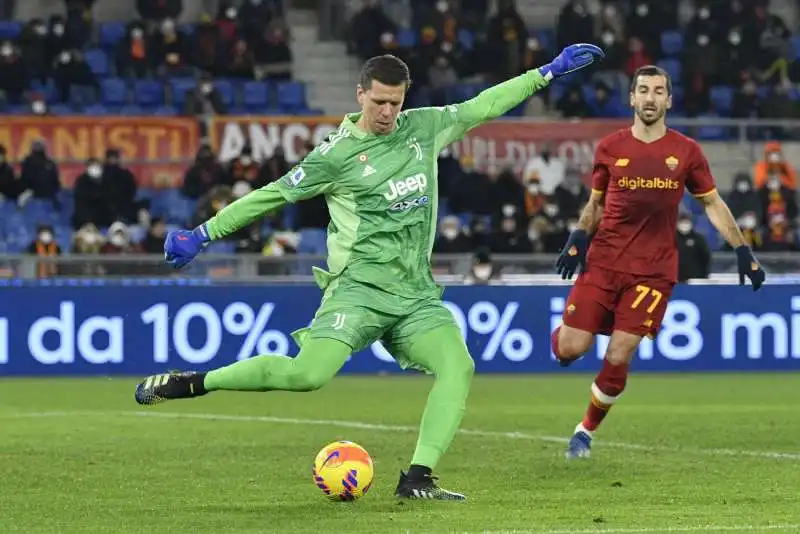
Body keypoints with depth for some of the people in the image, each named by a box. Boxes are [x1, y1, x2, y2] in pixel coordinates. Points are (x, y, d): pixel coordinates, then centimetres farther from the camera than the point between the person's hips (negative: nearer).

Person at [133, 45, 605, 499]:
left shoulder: (424, 128, 10)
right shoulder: (336, 154, -4)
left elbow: (482, 107, 19)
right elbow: (272, 196, 1)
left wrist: (549, 71, 22)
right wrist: (202, 235, 1)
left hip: (416, 292, 5)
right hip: (360, 287, -5)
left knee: (458, 366, -20)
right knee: (308, 374, -23)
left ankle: (418, 478, -21)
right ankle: (189, 384, -9)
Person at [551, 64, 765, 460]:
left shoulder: (686, 152, 3)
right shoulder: (610, 148, 4)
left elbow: (713, 204, 12)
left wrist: (742, 251, 6)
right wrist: (576, 241, 0)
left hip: (653, 270, -1)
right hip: (602, 263, 1)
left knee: (617, 359, -9)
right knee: (570, 350, -10)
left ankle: (587, 430, 13)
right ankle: (563, 332, 28)